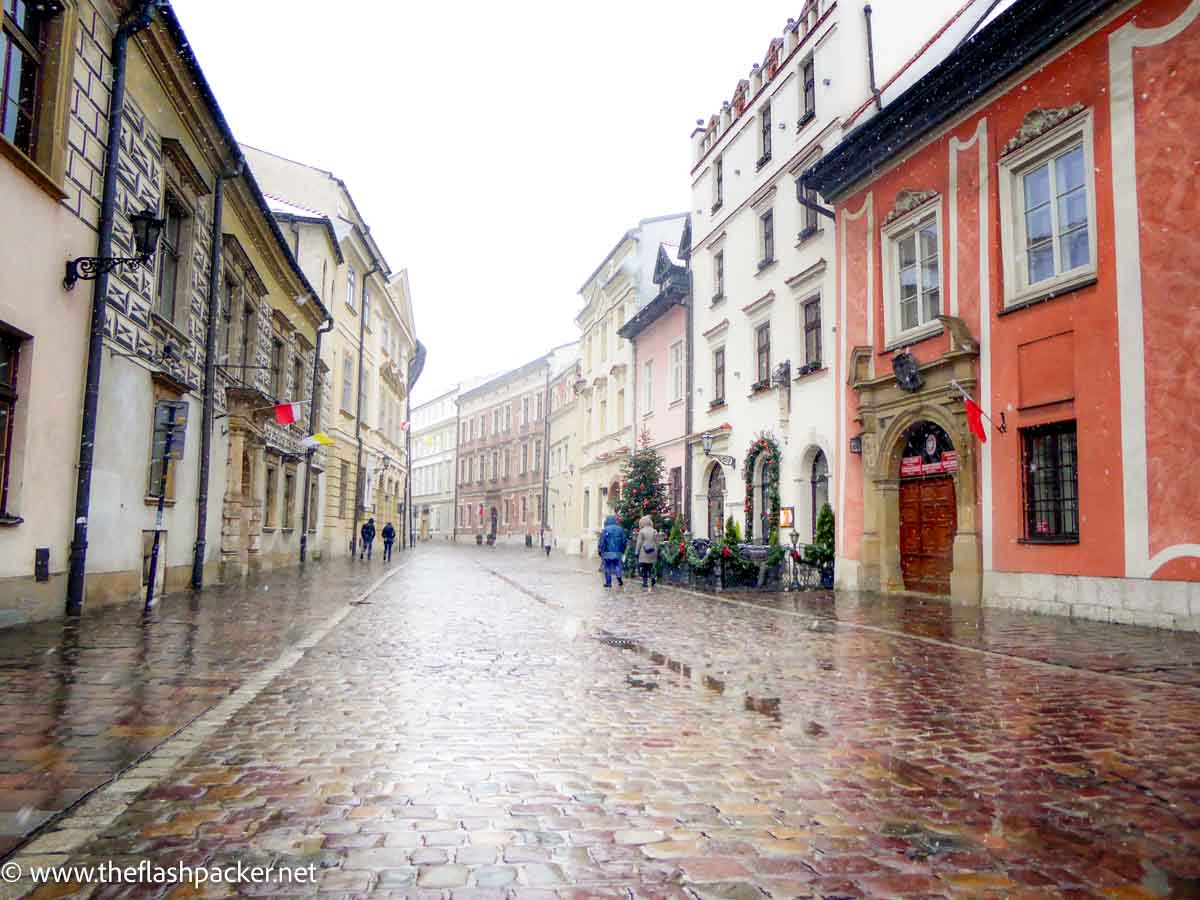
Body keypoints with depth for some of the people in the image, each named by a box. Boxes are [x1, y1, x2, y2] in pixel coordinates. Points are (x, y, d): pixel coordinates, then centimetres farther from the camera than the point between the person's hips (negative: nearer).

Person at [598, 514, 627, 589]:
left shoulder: (605, 530, -6)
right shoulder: (620, 529, 6)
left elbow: (602, 542, -7)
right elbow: (624, 541, 9)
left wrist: (600, 551, 1)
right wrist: (622, 551, 18)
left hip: (607, 552, -3)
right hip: (618, 552, 3)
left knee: (608, 567, 4)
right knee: (617, 565, 15)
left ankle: (608, 582, 3)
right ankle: (619, 578, -3)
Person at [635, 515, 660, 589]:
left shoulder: (641, 531, -7)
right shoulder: (655, 531, 4)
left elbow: (639, 543, -6)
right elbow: (657, 543, 7)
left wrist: (637, 552, 2)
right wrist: (657, 552, 15)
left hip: (644, 553, -4)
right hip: (652, 553, 4)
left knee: (643, 567, 3)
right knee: (650, 567, 16)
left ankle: (645, 582, 0)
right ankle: (653, 577, -4)